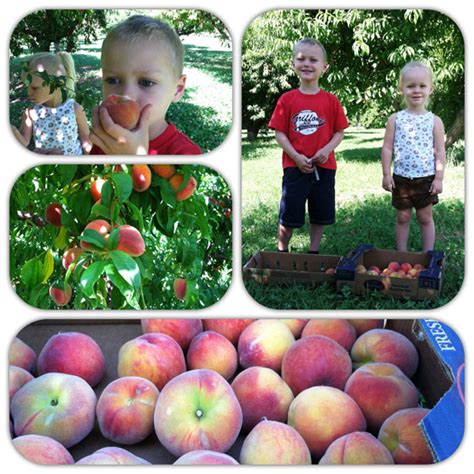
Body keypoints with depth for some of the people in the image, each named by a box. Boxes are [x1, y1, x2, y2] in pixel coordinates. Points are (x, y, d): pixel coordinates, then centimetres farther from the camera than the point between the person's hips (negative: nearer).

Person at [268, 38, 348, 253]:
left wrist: (327, 150, -15)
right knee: (288, 215, 4)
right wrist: (297, 157, -14)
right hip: (295, 166, -1)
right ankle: (282, 252, 22)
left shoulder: (331, 100, 0)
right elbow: (279, 133, -3)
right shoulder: (287, 99, -1)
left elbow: (339, 132, 3)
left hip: (324, 167, 2)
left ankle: (314, 252, 28)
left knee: (320, 214, 12)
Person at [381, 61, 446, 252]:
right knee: (402, 217, 10)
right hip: (401, 178, 1)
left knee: (425, 218, 10)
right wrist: (386, 174, -4)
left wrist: (439, 178, -6)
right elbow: (387, 148, 0)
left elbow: (440, 151, -1)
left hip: (426, 179, 0)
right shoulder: (395, 119, -1)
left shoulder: (434, 121, -2)